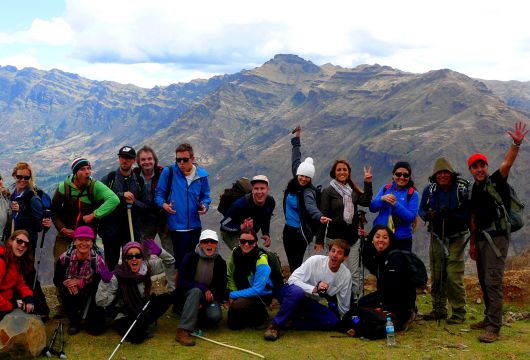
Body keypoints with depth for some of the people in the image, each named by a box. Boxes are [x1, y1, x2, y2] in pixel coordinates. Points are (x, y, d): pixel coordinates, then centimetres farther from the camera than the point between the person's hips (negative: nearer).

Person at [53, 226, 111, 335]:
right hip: (71, 297, 1)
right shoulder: (64, 258, -13)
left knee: (95, 329, -15)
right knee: (66, 291, -34)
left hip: (90, 298, -1)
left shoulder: (98, 260, -17)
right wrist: (66, 283, -27)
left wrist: (80, 283, -28)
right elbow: (56, 280, -6)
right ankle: (74, 321, -6)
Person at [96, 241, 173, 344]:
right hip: (125, 316, -5)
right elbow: (101, 302, -25)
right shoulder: (118, 275, -21)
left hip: (144, 310, 5)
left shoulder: (147, 267, -10)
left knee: (166, 298, -18)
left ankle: (141, 326, -5)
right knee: (137, 337, -33)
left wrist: (159, 252, -24)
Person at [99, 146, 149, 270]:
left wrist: (134, 202, -12)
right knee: (111, 264, 5)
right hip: (111, 230, -2)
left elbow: (146, 207, 7)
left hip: (132, 232, 2)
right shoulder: (109, 179, 3)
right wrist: (121, 195, -17)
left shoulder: (139, 181, 10)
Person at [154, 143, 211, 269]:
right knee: (181, 260, -3)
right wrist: (164, 204, -22)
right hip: (177, 226, -4)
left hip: (195, 225, 4)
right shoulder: (168, 172, -8)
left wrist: (204, 205, -9)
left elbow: (205, 195, 12)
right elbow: (159, 193, -2)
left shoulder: (201, 174, 1)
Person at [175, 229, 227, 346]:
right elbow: (182, 282, -14)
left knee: (215, 316, -29)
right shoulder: (190, 258, -10)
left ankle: (197, 316, 7)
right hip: (188, 295, -2)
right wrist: (203, 288, -27)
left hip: (209, 297, 2)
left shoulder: (220, 262, -3)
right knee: (196, 291, -36)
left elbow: (221, 288, -1)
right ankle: (183, 331, -39)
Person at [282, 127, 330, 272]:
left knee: (296, 264, -6)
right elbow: (296, 160, 13)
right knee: (291, 263, 12)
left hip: (300, 232, -7)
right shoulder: (294, 183, 1)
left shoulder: (308, 192, -18)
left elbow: (311, 206, -39)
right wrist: (296, 138, 23)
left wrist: (320, 217, -61)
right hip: (288, 229, 7)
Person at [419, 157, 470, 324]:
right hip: (436, 237, 4)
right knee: (436, 276, 10)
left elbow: (468, 214, -14)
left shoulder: (462, 189, -13)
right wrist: (428, 215, -18)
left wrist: (451, 216, -30)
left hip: (455, 238, -4)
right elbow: (421, 210, 5)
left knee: (454, 277, -10)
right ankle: (439, 310, 24)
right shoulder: (429, 190, -2)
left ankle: (459, 313, 3)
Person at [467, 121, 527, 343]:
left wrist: (516, 144, -40)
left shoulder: (495, 182, -5)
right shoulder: (474, 191, 15)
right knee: (484, 281, 15)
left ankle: (493, 328, -12)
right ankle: (489, 318, 28)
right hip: (481, 238, 8)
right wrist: (473, 243, 19)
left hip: (497, 237, -8)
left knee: (493, 282, -13)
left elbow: (507, 164, -23)